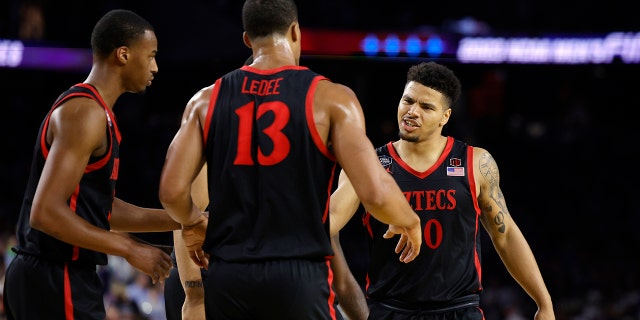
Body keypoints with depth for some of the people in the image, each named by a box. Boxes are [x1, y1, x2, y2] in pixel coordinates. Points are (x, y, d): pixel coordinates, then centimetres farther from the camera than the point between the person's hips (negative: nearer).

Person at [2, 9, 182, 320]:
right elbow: (47, 212, -24)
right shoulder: (85, 113, -16)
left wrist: (182, 221, 17)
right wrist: (131, 249, -18)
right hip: (58, 282, -10)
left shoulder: (84, 107, 17)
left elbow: (100, 208, 22)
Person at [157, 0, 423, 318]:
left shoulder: (208, 100, 6)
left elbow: (172, 190, 0)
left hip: (227, 278, 4)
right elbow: (375, 193, -10)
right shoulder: (329, 98, -3)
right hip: (299, 277, -3)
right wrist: (409, 222, 11)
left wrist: (193, 225, 23)